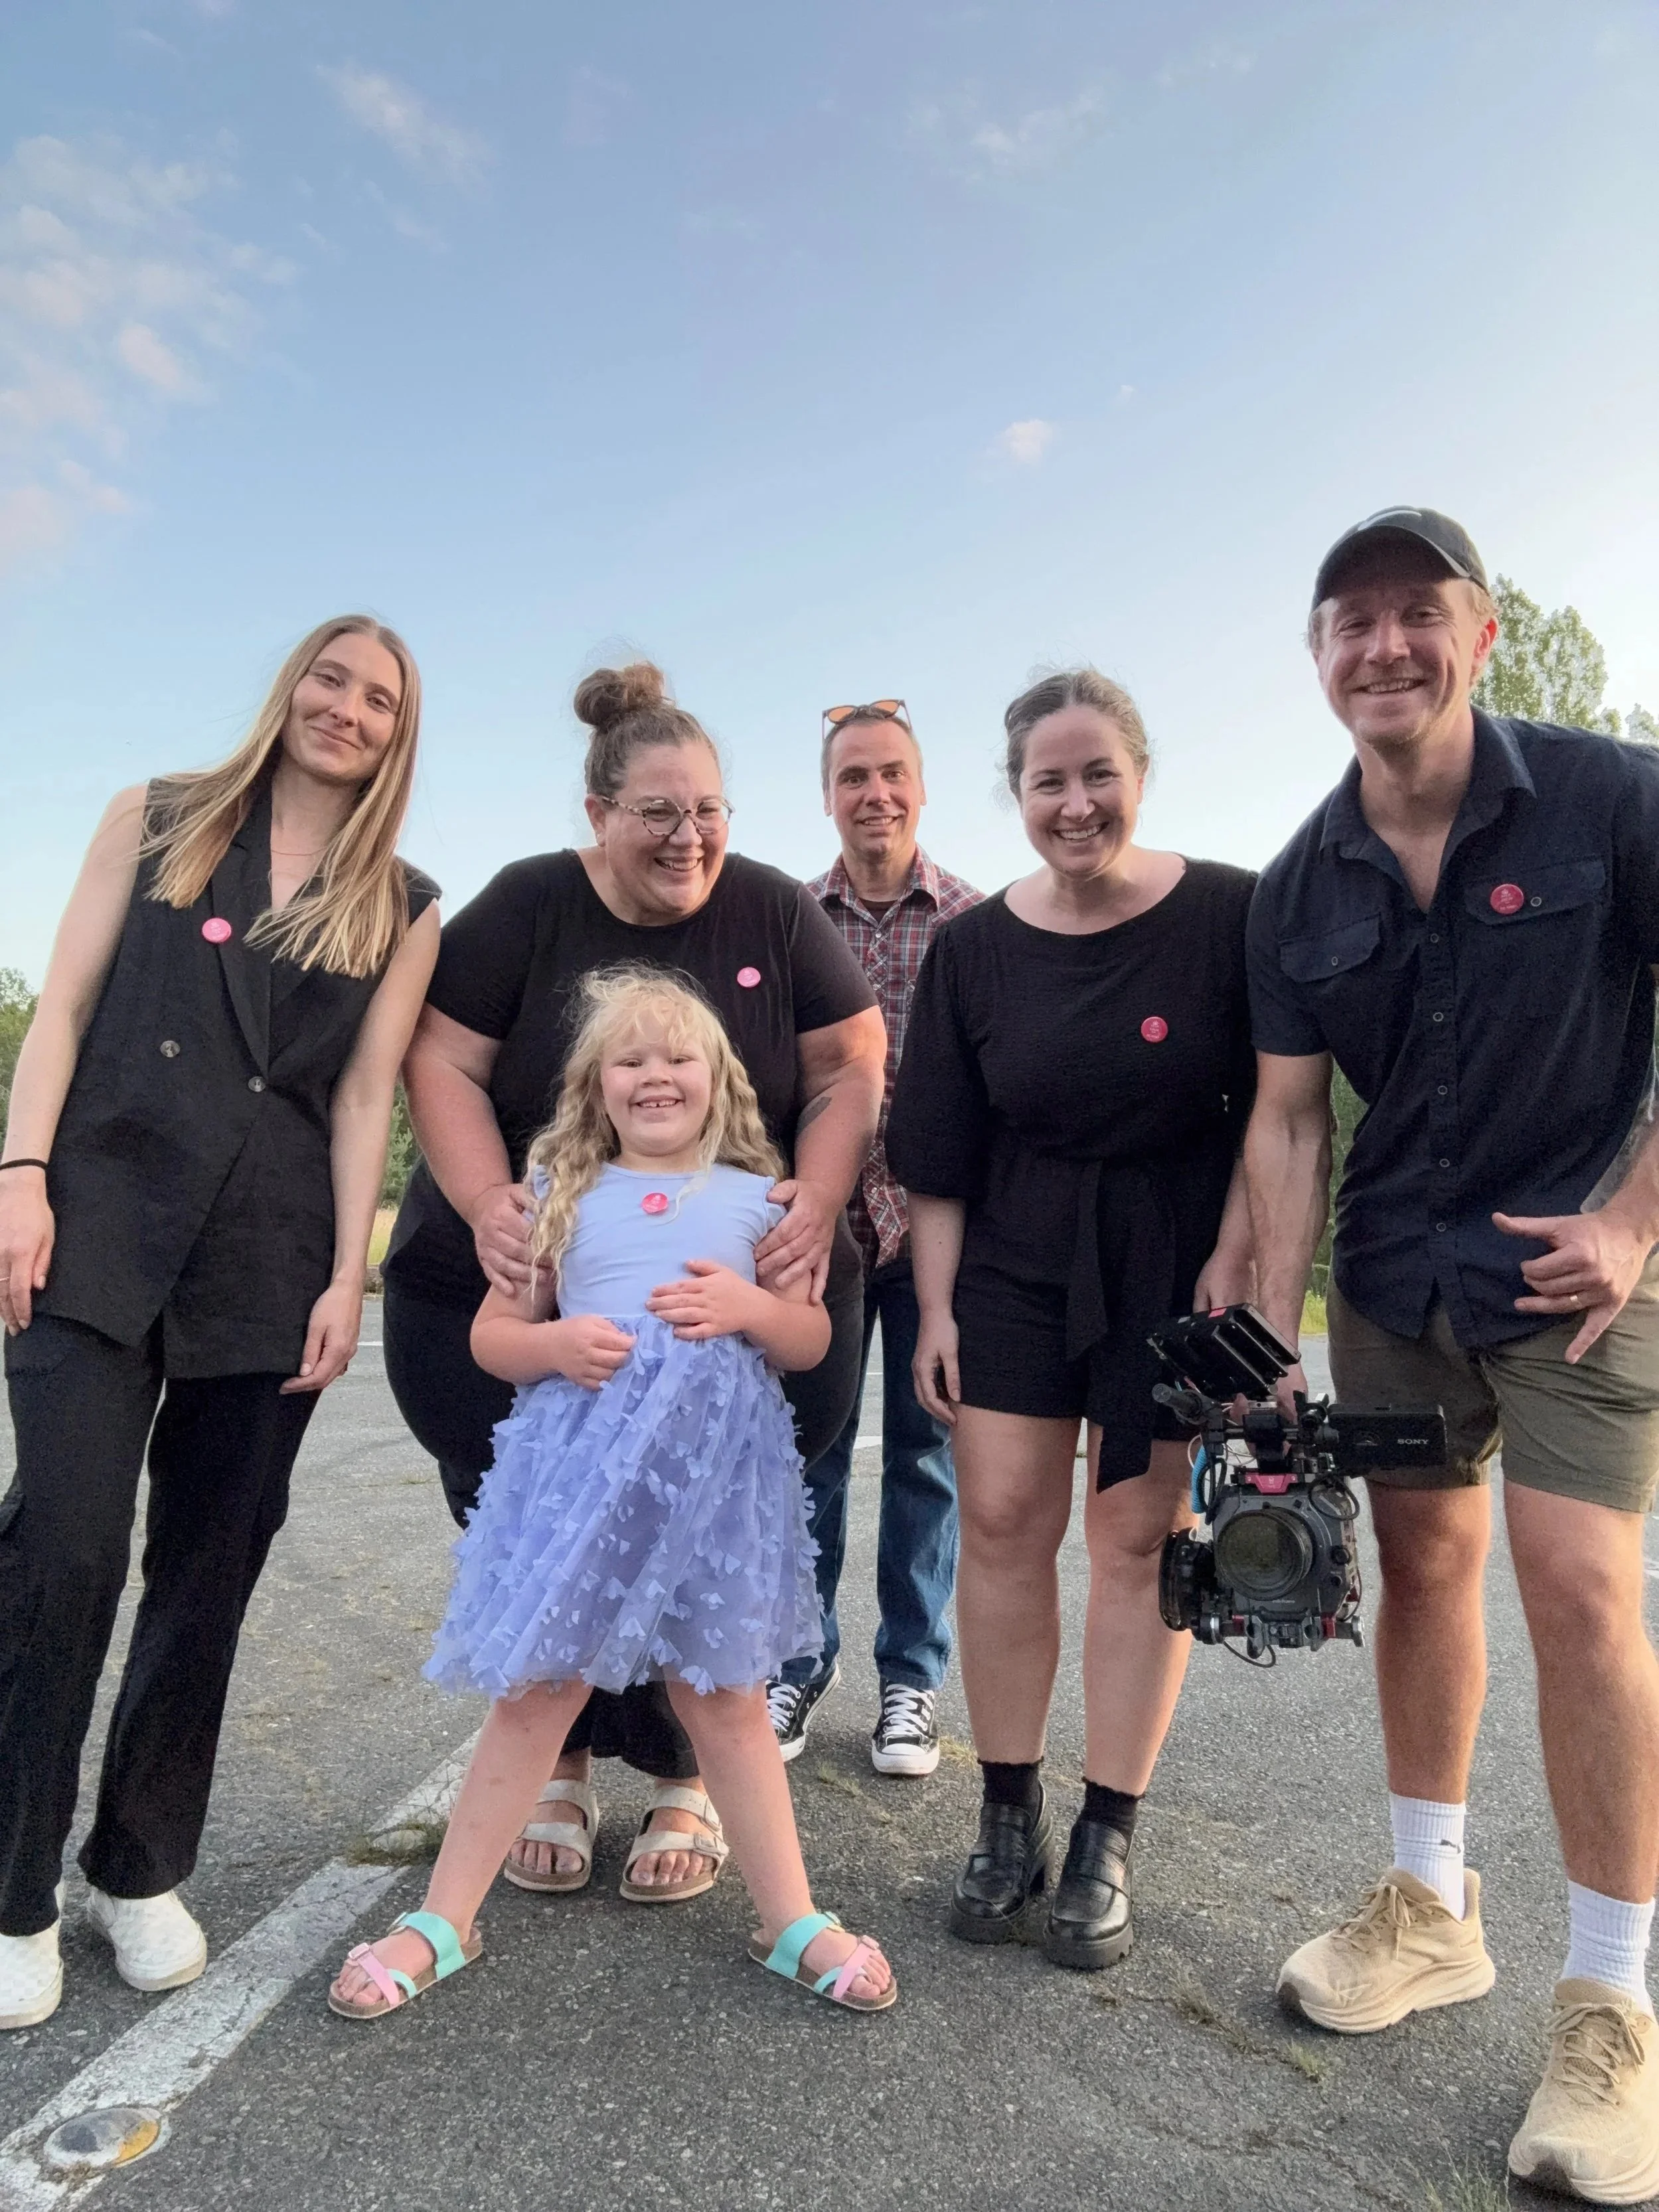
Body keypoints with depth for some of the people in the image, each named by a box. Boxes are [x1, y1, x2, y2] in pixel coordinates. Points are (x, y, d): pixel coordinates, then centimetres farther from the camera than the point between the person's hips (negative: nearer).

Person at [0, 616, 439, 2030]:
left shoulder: (403, 908, 11)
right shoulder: (160, 822, 11)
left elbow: (365, 1094, 4)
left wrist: (347, 1279, -2)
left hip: (269, 1260, 1)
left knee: (209, 1569, 6)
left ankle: (141, 1872, 24)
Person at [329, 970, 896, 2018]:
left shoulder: (755, 1198, 9)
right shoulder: (564, 1197, 8)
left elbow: (813, 1339, 11)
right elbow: (491, 1333, 9)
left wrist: (748, 1307, -10)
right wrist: (556, 1344, -12)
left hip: (717, 1469, 1)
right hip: (580, 1466, 0)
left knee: (729, 1695, 10)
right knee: (535, 1691, 6)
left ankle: (795, 1924, 24)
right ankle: (442, 1923, 24)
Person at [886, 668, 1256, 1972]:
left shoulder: (1228, 915, -6)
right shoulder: (972, 947, 1)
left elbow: (1271, 1108, -2)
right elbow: (938, 1150, 3)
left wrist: (1233, 1256, -10)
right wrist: (936, 1305, 0)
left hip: (1174, 1264, -2)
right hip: (1014, 1266, 2)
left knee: (1140, 1534, 2)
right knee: (1002, 1520, 0)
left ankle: (1107, 1843, 16)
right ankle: (1009, 1823, 16)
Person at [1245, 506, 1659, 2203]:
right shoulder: (1299, 888, -2)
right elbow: (1286, 1120, -2)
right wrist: (1271, 1335, -7)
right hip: (1392, 1278, 4)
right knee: (1421, 1562, 11)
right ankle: (1431, 1910, 29)